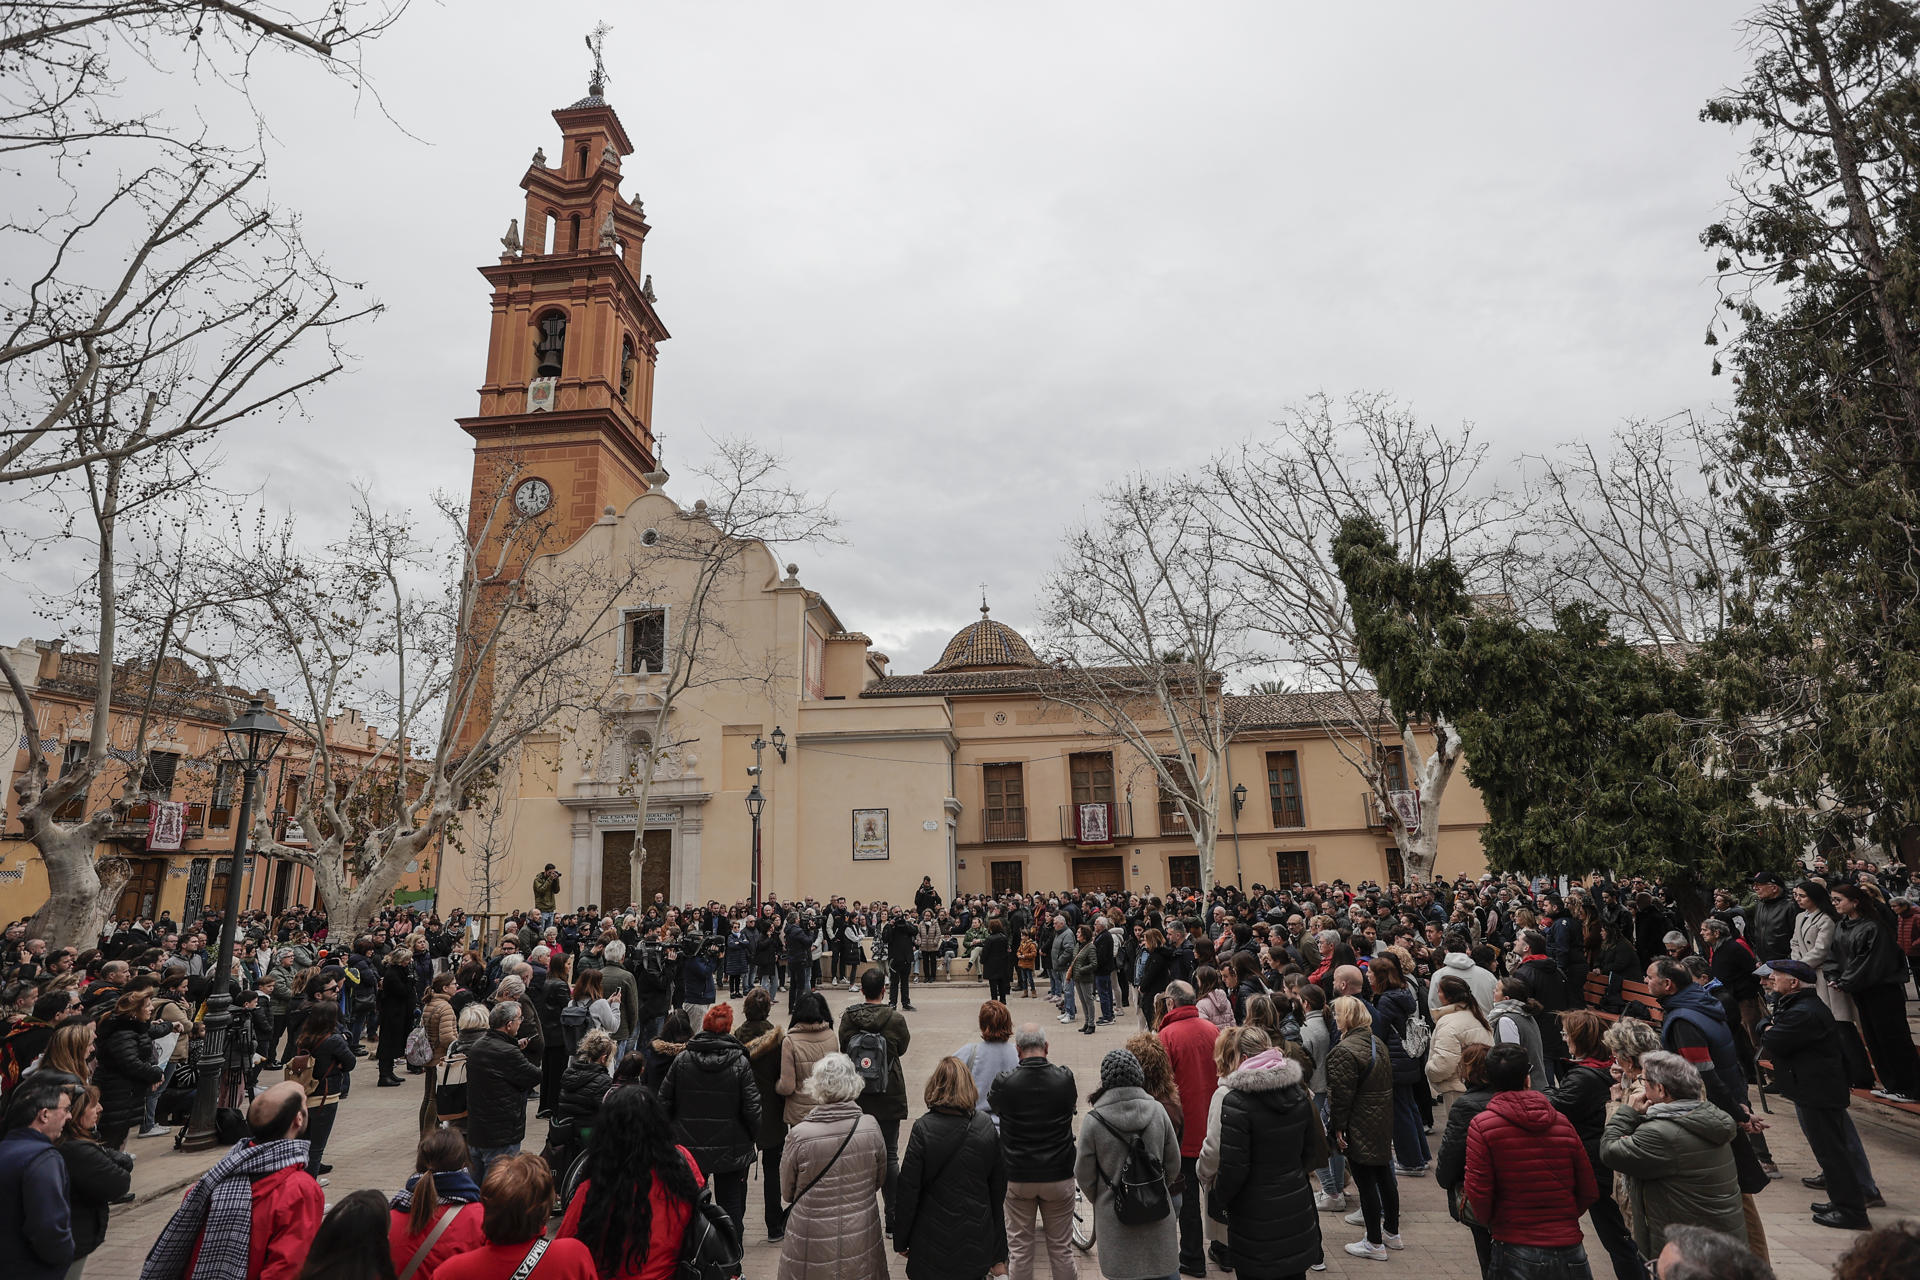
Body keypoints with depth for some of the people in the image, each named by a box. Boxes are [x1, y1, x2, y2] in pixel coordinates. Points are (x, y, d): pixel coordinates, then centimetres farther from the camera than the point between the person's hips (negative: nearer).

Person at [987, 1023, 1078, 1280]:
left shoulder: (1004, 1082, -16)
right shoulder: (1064, 1078, -14)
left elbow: (992, 1106, 5)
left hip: (1017, 1177, -1)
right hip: (1059, 1175, 1)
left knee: (1020, 1248, 15)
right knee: (1061, 1247, 16)